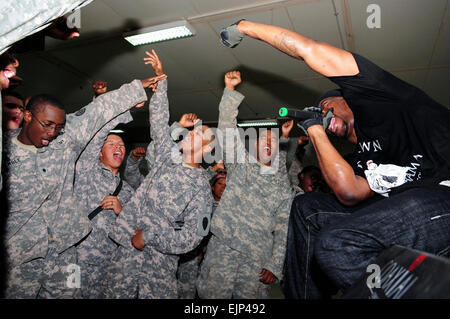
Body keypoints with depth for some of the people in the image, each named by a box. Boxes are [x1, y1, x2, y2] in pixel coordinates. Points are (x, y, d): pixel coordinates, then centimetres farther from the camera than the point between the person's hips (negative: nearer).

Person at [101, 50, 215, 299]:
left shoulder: (201, 187, -8)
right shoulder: (167, 155, 5)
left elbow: (191, 238, -12)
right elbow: (159, 120, 10)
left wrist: (148, 236, -16)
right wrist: (161, 78, 10)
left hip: (160, 261, -4)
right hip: (128, 251, 4)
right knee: (112, 294, 10)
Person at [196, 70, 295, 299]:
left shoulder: (283, 186, 13)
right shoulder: (240, 161, 12)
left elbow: (283, 229, 7)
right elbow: (227, 126, 4)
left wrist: (275, 266, -2)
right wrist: (230, 89, -1)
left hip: (257, 257, 1)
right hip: (223, 246, -1)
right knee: (212, 294, -3)